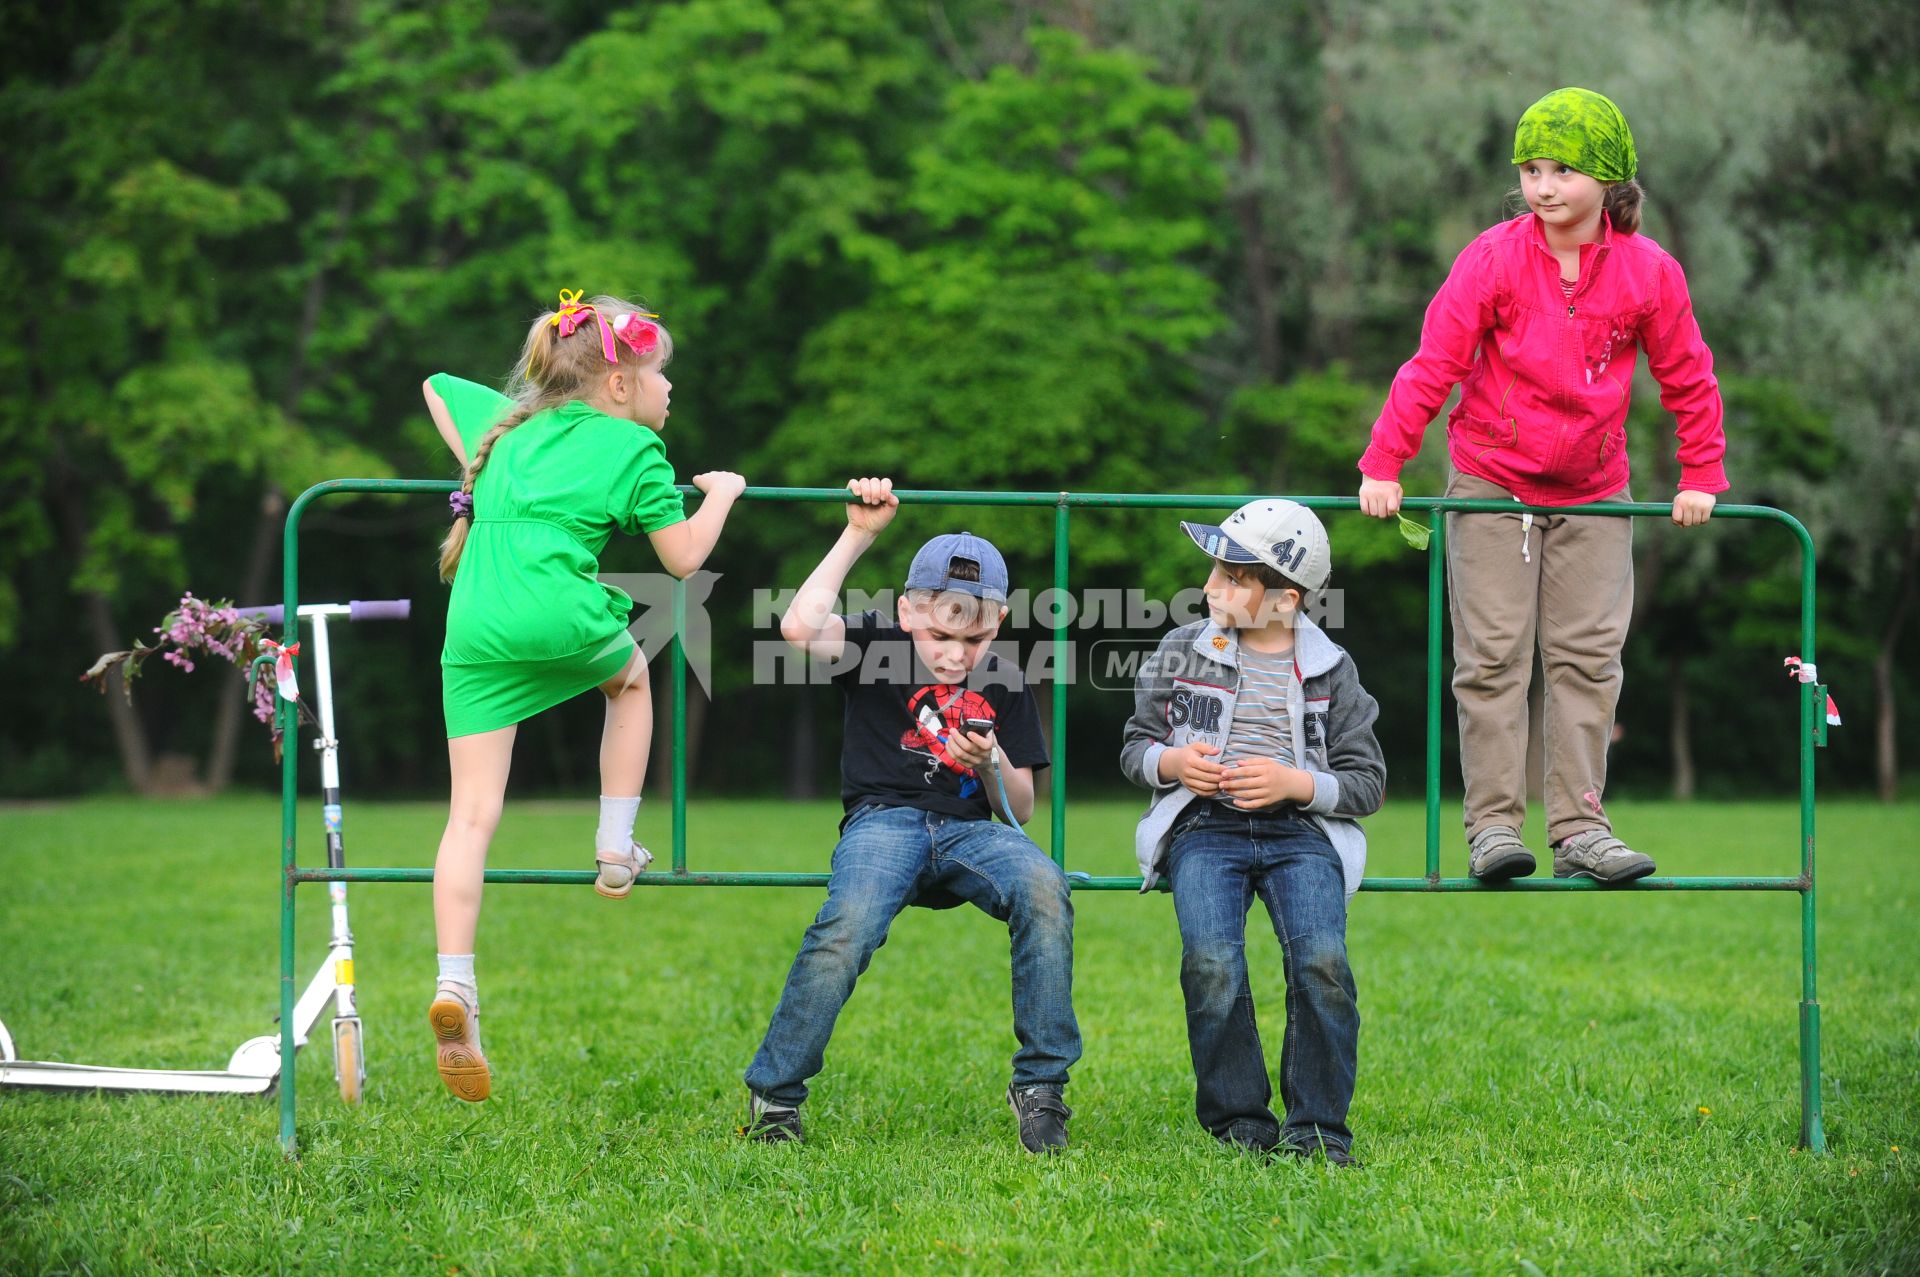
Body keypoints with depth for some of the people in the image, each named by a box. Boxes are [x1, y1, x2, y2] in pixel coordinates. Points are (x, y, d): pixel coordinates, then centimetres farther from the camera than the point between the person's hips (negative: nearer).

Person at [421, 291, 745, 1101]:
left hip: (475, 632, 4)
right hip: (561, 620, -4)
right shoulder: (633, 448, 8)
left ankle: (454, 985, -15)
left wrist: (476, 467, 41)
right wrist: (722, 493, 25)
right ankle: (615, 851, 28)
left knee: (472, 812, -1)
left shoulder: (511, 423, 26)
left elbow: (435, 384, 42)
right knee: (631, 674, 32)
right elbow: (683, 557, 8)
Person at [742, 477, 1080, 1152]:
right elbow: (800, 629, -16)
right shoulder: (877, 647, 6)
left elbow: (1019, 811, 14)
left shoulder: (1001, 687, 14)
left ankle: (1041, 1085, -23)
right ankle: (773, 1095, -19)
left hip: (969, 830, 3)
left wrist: (991, 764, -9)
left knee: (1042, 884, -31)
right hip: (884, 819, -3)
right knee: (847, 926, -35)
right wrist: (857, 536, -9)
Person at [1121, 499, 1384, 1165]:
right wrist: (1172, 762, -5)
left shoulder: (1329, 669, 8)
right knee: (1211, 963, -27)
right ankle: (1240, 1123, -14)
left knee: (1322, 961, -26)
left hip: (1301, 831, 0)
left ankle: (1317, 1127, -14)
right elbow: (1135, 744, 18)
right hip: (1205, 828, 0)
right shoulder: (1182, 650, 12)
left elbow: (1368, 782, 9)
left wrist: (1294, 783, -9)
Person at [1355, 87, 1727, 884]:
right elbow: (1433, 363, -9)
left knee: (1588, 658, 0)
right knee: (1492, 657, -4)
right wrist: (1383, 464, -11)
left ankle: (1580, 829, 4)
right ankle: (1493, 826, -1)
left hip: (1592, 493, 2)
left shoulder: (1648, 272, -6)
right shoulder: (1494, 259, -10)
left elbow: (1687, 378, 6)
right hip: (1491, 483, -2)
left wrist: (1700, 479, 6)